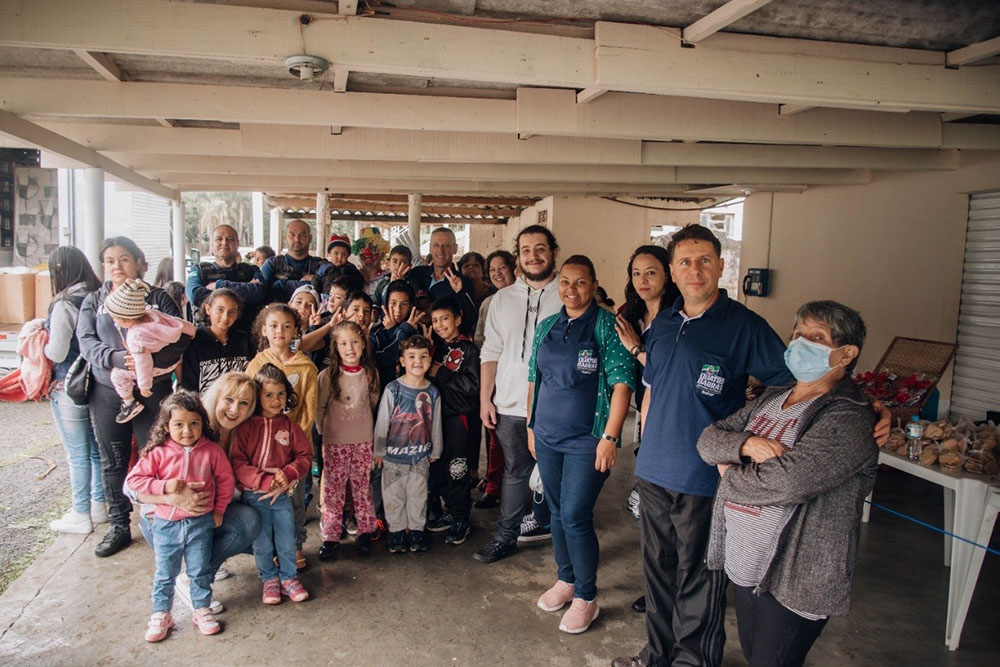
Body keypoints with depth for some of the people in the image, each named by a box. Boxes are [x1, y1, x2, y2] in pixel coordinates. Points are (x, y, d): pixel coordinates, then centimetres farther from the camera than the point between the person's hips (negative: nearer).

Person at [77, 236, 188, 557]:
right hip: (107, 393, 3)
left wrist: (149, 356, -24)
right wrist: (116, 358, -22)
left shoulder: (158, 297, 3)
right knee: (113, 462, 12)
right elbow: (86, 341, -4)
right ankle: (118, 526, 26)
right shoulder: (93, 301, 10)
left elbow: (180, 337, -8)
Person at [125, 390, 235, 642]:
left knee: (200, 571, 12)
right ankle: (161, 614, 31)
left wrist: (219, 510, 3)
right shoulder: (158, 453, -11)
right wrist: (164, 485, -21)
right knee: (164, 574, 14)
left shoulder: (212, 451, -9)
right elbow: (134, 480, -8)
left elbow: (225, 479, 3)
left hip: (201, 522, 0)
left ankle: (202, 610, 29)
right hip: (166, 524, 0)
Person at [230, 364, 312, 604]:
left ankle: (288, 578, 28)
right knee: (262, 543, 8)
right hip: (254, 495, -2)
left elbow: (305, 454, 3)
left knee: (287, 541, 7)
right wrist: (265, 481, -21)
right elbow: (237, 462, -11)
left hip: (283, 494, 2)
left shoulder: (288, 425, 2)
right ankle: (269, 580, 30)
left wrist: (288, 474, -15)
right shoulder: (246, 426, -6)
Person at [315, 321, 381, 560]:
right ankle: (331, 537, 15)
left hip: (363, 441, 2)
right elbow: (319, 408, 1)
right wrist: (323, 432, 4)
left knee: (362, 487, 9)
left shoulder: (371, 374, -1)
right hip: (334, 442, -1)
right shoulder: (327, 375, -8)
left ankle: (365, 531, 22)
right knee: (333, 490, 4)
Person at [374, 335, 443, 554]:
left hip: (420, 456, 2)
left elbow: (436, 425, 6)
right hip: (394, 455, -2)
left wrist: (435, 452, 12)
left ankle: (416, 530, 30)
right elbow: (382, 422, -6)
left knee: (418, 495, 13)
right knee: (394, 496, 10)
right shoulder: (393, 389, -12)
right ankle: (396, 532, 26)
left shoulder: (432, 393, -3)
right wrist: (378, 451, -2)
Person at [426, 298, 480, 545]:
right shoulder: (438, 348, 13)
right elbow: (427, 379, 19)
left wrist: (441, 373, -15)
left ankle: (460, 518, 13)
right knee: (439, 467, 10)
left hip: (460, 417, -7)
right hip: (439, 415, 7)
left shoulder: (468, 348, -9)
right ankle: (449, 512, 26)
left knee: (457, 469, -2)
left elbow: (473, 385, -18)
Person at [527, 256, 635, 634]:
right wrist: (531, 425, 14)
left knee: (575, 517, -3)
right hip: (547, 438, 6)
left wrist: (609, 437, -17)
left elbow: (622, 383, -13)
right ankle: (566, 579, 35)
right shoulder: (547, 327, 8)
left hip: (587, 441, -5)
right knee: (557, 512, 15)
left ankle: (586, 598, 16)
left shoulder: (607, 326, -9)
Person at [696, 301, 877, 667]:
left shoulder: (849, 419, -18)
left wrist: (728, 478, -9)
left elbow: (783, 482, -29)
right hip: (742, 563, 8)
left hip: (793, 580, -7)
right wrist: (746, 443, -18)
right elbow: (709, 439, 4)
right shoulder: (772, 398, 8)